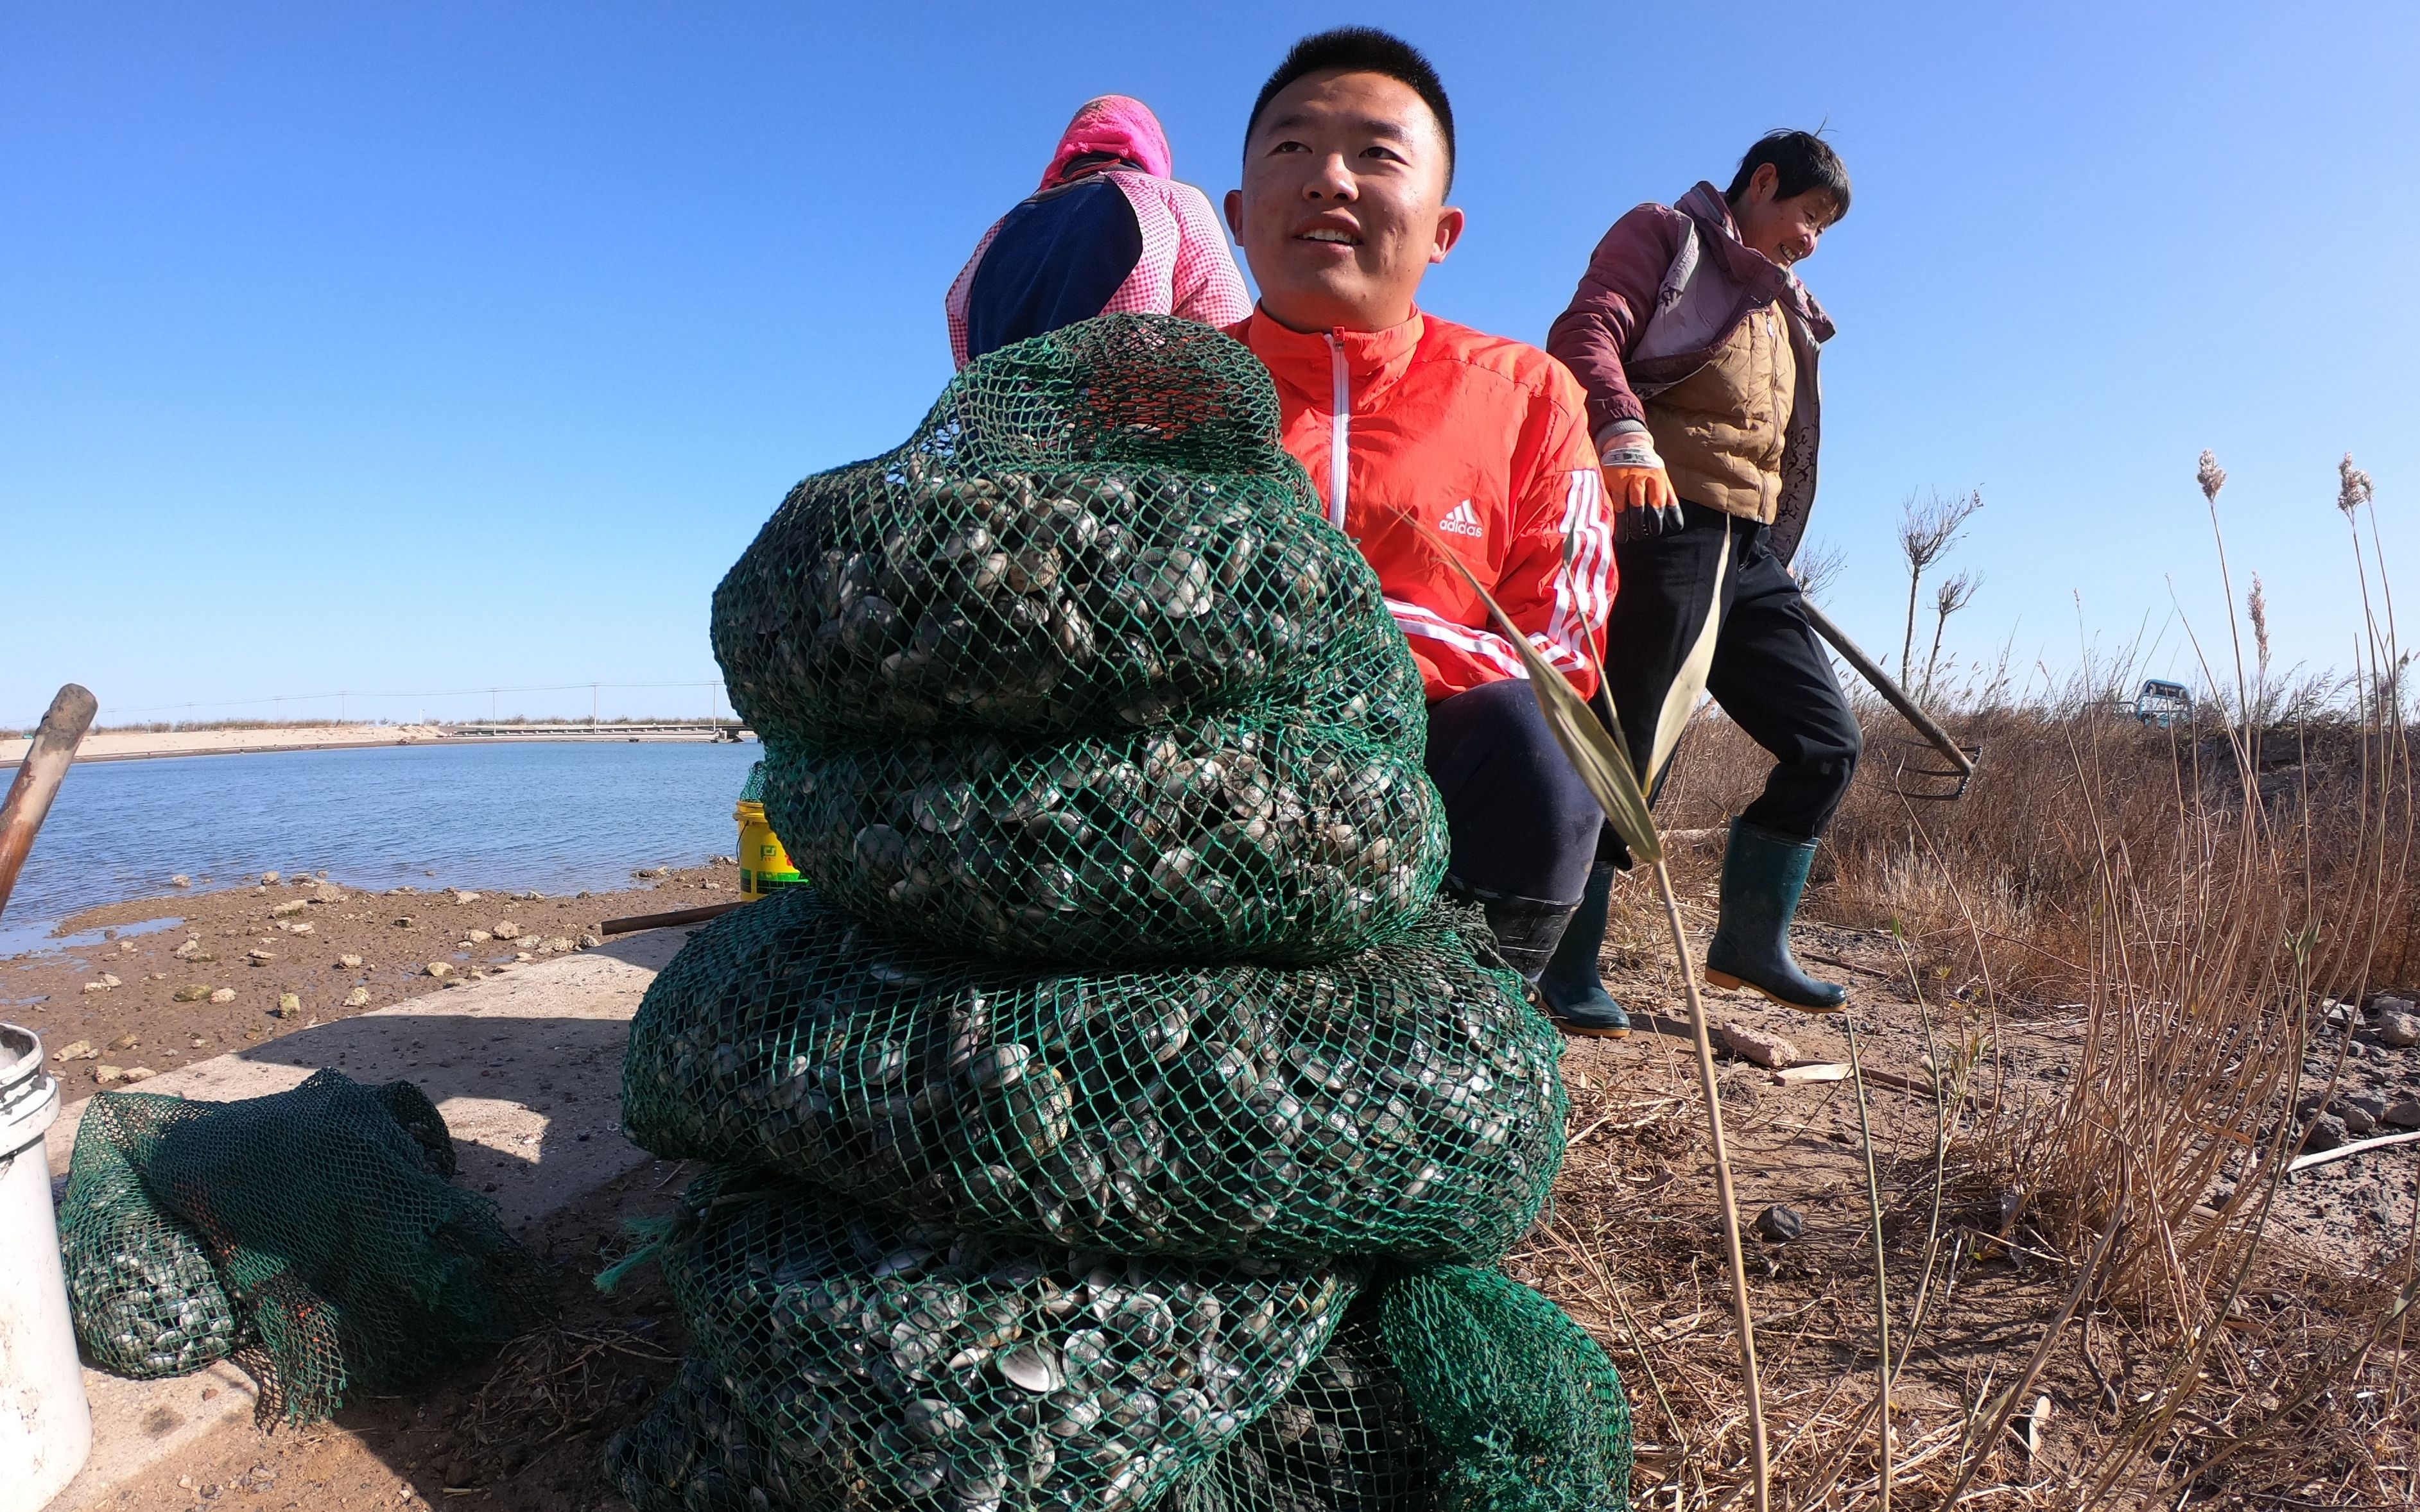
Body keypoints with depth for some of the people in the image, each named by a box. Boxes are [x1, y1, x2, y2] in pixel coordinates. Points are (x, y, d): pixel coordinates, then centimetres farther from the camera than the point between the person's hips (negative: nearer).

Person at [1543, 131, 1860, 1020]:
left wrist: (1777, 555, 20)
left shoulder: (1786, 311, 31)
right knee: (1628, 754, -9)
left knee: (1828, 744, 6)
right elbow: (1583, 335, -12)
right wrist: (1624, 435, -30)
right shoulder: (1666, 235, 8)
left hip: (1750, 548, 9)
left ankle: (1751, 942, 18)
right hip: (1668, 524, -8)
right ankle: (1567, 969, 3)